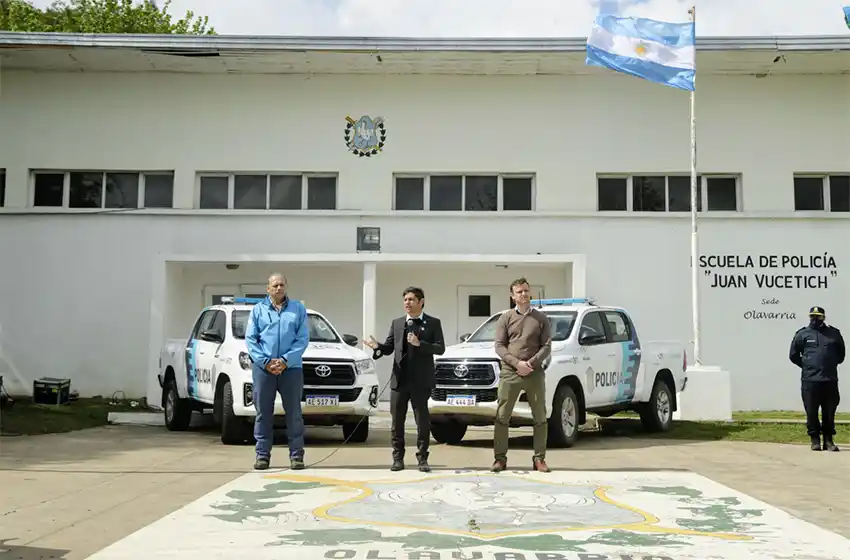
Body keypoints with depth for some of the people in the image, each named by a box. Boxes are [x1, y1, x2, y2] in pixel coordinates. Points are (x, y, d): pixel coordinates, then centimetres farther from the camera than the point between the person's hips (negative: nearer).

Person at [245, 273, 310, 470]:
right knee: (263, 412, 3)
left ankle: (296, 455, 6)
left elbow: (303, 338, 1)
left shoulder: (298, 309, 8)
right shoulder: (258, 309, 10)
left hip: (291, 367, 0)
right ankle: (262, 454, 10)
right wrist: (265, 361, -8)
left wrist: (286, 360, -10)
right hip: (263, 367, 1)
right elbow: (250, 338, 5)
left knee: (294, 412, 1)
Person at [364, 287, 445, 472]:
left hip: (421, 381, -3)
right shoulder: (396, 323, 12)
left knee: (423, 421, 1)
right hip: (399, 380, 3)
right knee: (397, 421, 7)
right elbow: (389, 348, 7)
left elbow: (440, 348, -7)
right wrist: (377, 346, -15)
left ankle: (422, 458, 11)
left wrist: (419, 343, -20)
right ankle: (398, 458, 16)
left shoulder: (433, 323, 2)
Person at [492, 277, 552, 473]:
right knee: (502, 416, -1)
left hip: (535, 373, 1)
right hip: (509, 373, -1)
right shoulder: (506, 318, 7)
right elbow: (499, 346, 1)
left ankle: (539, 458, 12)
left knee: (540, 417, 3)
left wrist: (531, 363, -11)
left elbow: (547, 346, 4)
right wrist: (517, 363, -12)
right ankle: (500, 458, 6)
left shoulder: (541, 318, 9)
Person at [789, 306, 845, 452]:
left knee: (829, 412, 5)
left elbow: (841, 354, 22)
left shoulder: (834, 333, 10)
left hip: (830, 380, 2)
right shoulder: (802, 334, 4)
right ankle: (815, 440, 10)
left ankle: (828, 440, 14)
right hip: (809, 380, -2)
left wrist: (832, 364, 15)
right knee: (811, 412, 0)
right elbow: (793, 355, 11)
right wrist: (807, 366, 8)